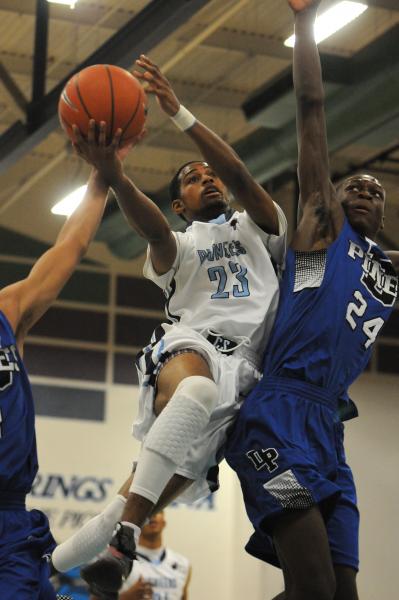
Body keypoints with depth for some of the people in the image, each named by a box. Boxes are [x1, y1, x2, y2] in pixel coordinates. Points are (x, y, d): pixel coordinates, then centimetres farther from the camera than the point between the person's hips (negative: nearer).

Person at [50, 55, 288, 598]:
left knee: (184, 474, -19)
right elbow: (152, 229, -4)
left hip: (241, 367, 2)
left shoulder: (257, 228, 25)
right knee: (197, 389, -40)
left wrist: (178, 112, -7)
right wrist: (115, 177, -27)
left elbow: (240, 175, 4)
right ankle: (123, 538, -44)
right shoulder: (176, 247, 23)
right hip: (187, 345, -2)